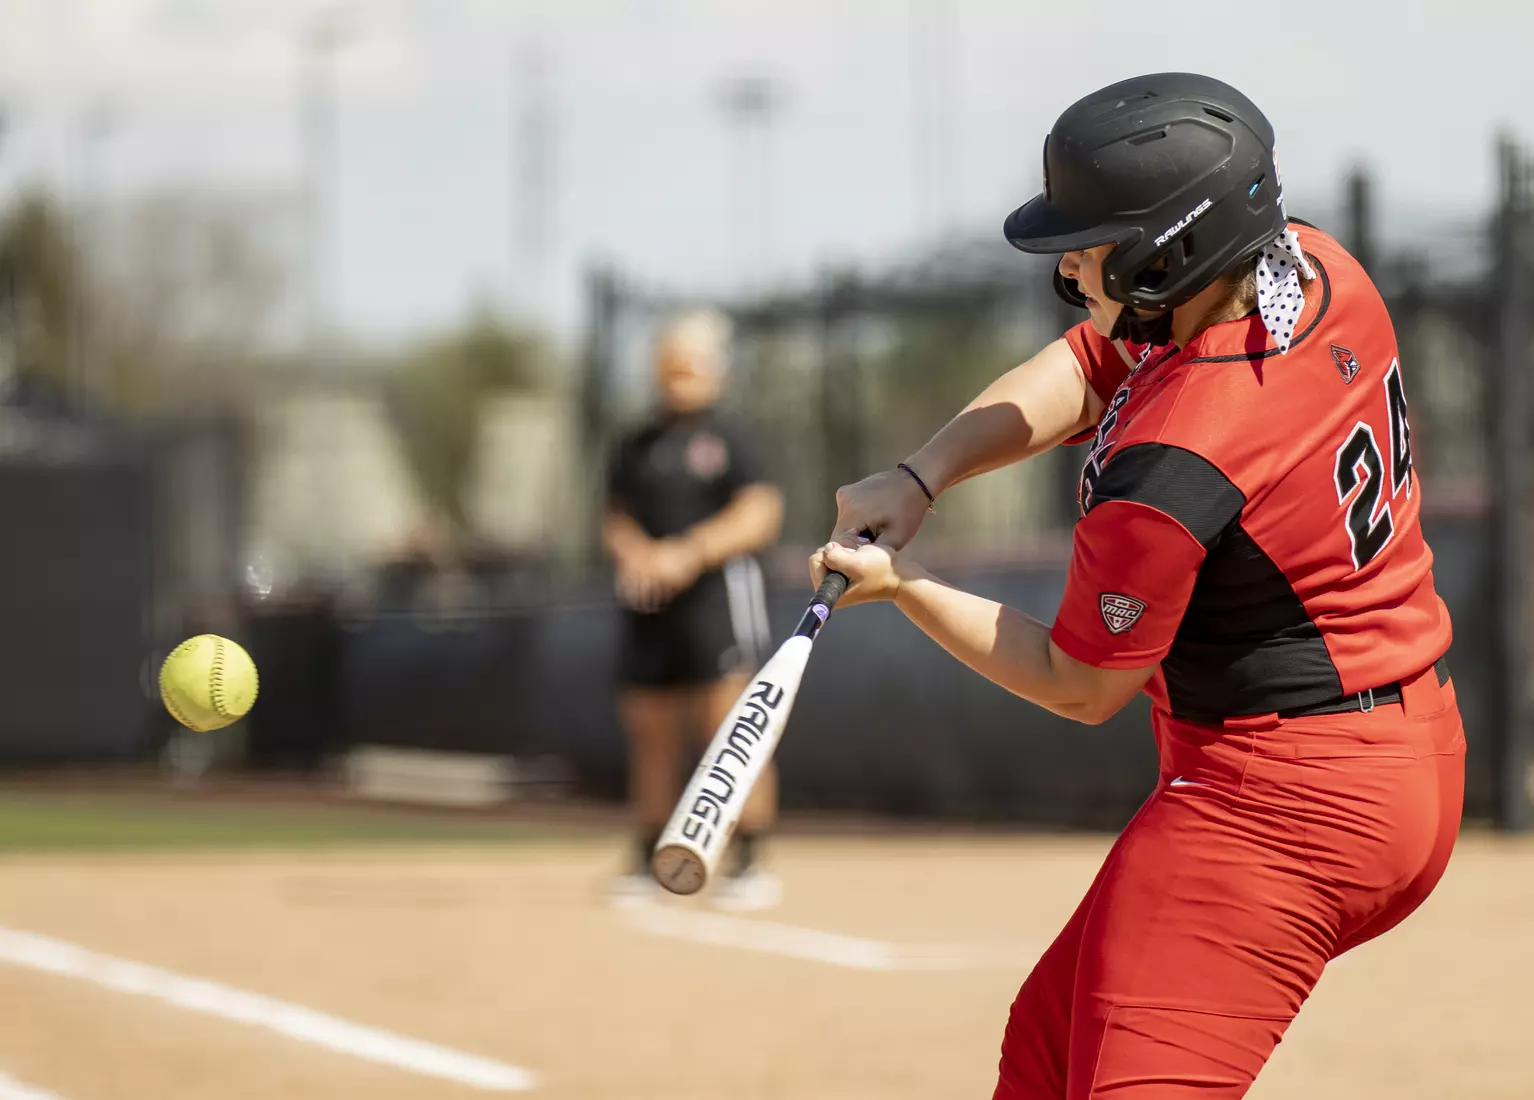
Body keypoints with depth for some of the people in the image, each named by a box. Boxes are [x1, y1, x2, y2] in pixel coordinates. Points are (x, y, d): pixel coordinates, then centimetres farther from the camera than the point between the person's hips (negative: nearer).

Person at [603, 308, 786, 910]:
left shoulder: (725, 439, -2)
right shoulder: (636, 447, 16)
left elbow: (759, 515, -11)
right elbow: (617, 518, 17)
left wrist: (688, 555, -19)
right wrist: (631, 551, -6)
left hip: (715, 591, -6)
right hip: (648, 601, 6)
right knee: (649, 731, 6)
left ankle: (748, 862, -9)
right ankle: (648, 862, 15)